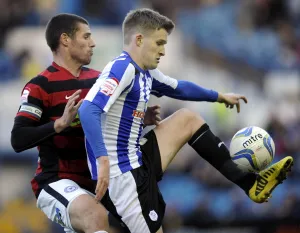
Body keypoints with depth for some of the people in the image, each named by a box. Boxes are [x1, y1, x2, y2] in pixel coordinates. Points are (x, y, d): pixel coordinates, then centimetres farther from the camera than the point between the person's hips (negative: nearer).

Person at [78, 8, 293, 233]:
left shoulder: (145, 73, 12)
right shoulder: (122, 67, -18)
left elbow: (179, 88, 34)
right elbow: (88, 110, -31)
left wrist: (219, 96, 47)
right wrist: (103, 160, -41)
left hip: (138, 161, 11)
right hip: (121, 174, -11)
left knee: (187, 119, 20)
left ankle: (249, 184, 20)